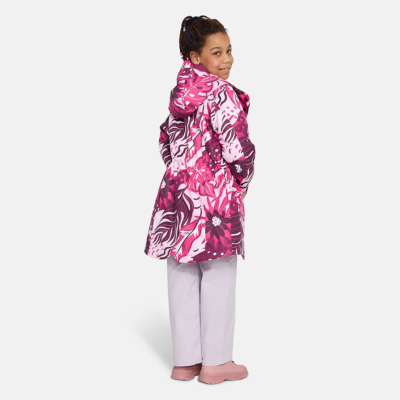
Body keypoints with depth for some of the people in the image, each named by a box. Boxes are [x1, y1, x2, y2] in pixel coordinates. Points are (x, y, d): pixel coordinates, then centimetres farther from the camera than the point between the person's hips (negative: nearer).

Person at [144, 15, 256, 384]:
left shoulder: (179, 92, 10)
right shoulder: (221, 93, -14)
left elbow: (167, 142, 16)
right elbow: (238, 149, -17)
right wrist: (242, 183, 1)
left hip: (177, 188, 7)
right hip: (216, 193, -7)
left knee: (182, 278, 10)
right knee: (218, 277, 3)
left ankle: (185, 361, 19)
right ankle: (215, 363, 12)